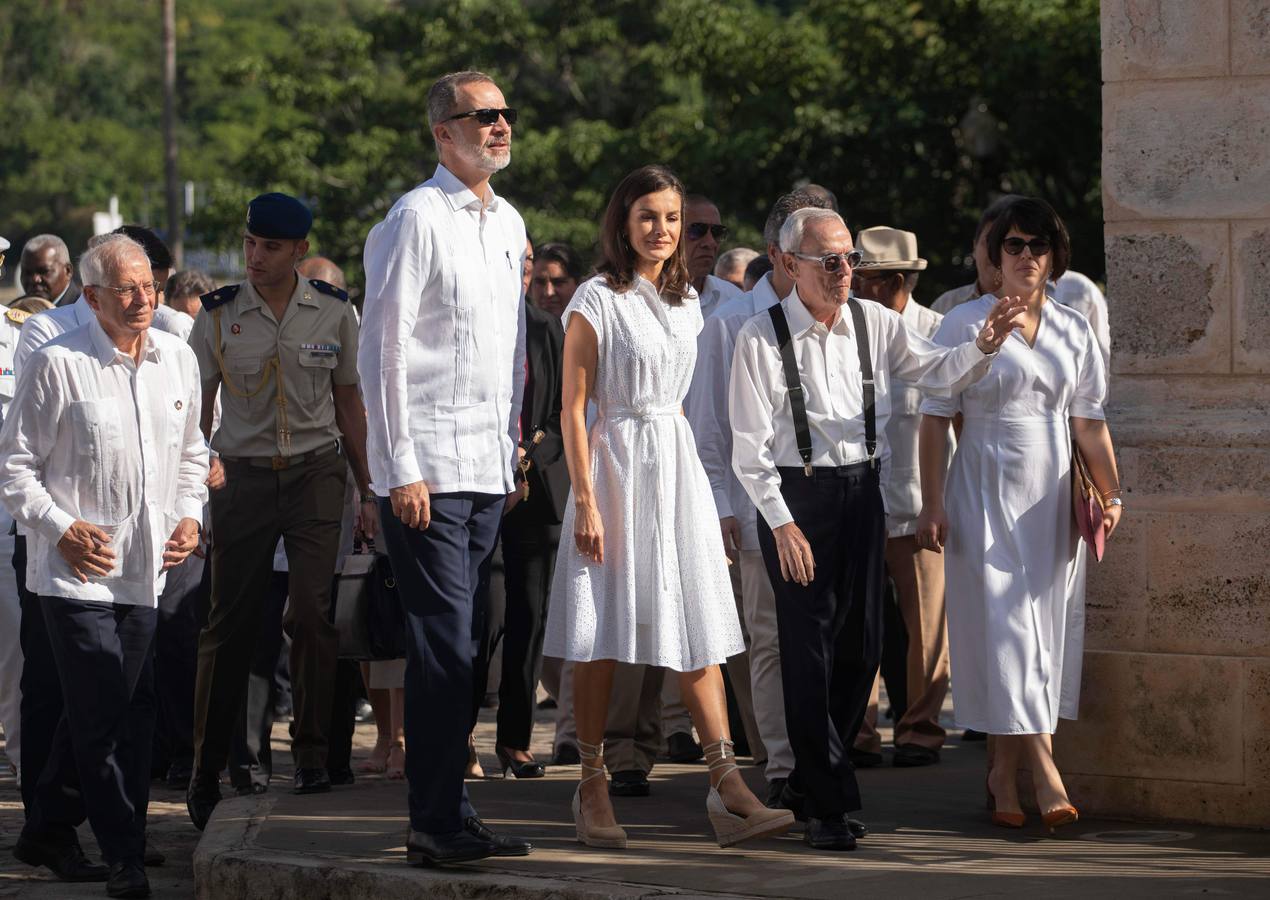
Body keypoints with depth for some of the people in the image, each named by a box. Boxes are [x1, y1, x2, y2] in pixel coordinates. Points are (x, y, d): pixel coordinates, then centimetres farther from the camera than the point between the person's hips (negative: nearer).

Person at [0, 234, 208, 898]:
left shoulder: (177, 359, 9)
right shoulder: (58, 364, -8)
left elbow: (191, 453, 22)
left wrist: (189, 515, 6)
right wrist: (61, 530, -13)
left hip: (145, 570, 6)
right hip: (76, 570, -6)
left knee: (96, 713, 12)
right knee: (104, 719, -9)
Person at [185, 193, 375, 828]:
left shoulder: (333, 312, 3)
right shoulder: (219, 316, 1)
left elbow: (349, 401, 12)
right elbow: (196, 406, 7)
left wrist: (366, 487, 12)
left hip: (316, 470, 0)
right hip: (242, 472, 0)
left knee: (312, 610, -14)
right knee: (229, 621, -1)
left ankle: (312, 753, -2)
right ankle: (206, 769, 8)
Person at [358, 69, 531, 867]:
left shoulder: (508, 222, 16)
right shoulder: (417, 219, -8)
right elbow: (384, 349, -11)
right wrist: (402, 469, -15)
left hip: (489, 470, 7)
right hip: (428, 471, -7)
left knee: (462, 648, 10)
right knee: (445, 645, -9)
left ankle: (450, 813, 15)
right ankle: (436, 823, -4)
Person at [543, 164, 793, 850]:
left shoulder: (687, 303, 13)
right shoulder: (597, 301, -6)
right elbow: (573, 407, -8)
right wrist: (586, 501, -14)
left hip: (679, 465, 5)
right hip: (617, 464, -5)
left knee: (699, 631, -1)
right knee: (601, 638, -1)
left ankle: (726, 789, -7)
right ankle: (592, 787, 7)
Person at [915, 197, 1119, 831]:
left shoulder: (1074, 331, 10)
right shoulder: (964, 323, 0)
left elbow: (1088, 423, 10)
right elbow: (936, 417, -1)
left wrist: (1111, 493, -3)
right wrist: (932, 505, -6)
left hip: (1051, 497, 4)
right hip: (985, 492, -4)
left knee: (1048, 623, 2)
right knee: (1004, 624, -11)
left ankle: (1005, 772, 13)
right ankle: (1043, 772, -16)